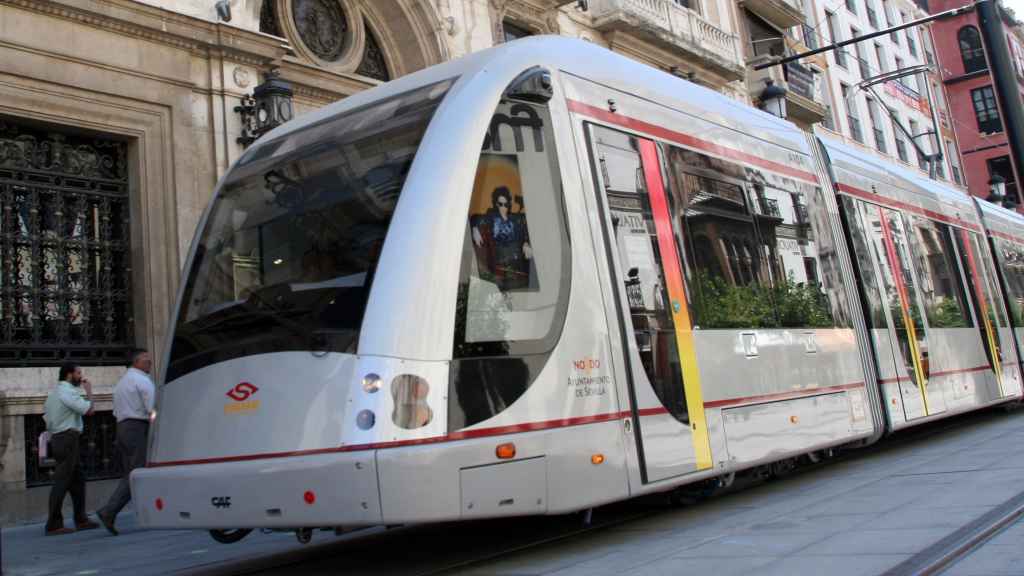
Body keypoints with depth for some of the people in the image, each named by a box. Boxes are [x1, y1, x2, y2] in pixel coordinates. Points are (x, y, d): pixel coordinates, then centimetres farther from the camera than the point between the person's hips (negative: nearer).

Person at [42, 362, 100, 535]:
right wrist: (89, 391, -3)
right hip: (68, 438, -10)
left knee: (77, 480, 12)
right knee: (62, 482, -8)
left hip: (58, 438, 10)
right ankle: (53, 525, -7)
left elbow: (45, 413, 21)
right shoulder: (68, 391, -13)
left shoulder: (54, 391, 18)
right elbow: (88, 410, -16)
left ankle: (81, 520, 15)